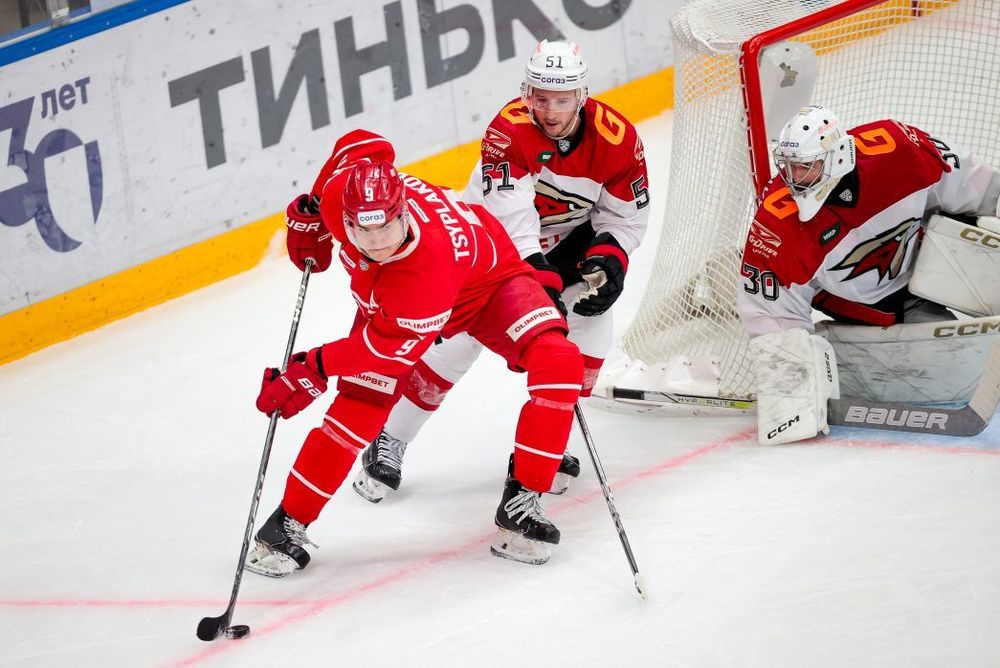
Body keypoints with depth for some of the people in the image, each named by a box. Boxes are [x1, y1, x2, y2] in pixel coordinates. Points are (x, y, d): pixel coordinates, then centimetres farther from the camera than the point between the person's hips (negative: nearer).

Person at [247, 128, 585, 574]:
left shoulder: (428, 266, -45)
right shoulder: (342, 190, -33)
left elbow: (392, 346, -32)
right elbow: (360, 143, -9)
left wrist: (313, 369, -26)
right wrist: (309, 216, 0)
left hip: (487, 280, -4)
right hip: (387, 297, 4)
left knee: (558, 364, -27)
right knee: (358, 408, -11)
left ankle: (520, 503, -19)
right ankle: (288, 524, 1)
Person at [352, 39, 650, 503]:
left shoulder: (617, 138, -21)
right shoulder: (508, 130, -32)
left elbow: (627, 215, -7)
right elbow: (511, 218, -40)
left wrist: (608, 260, -25)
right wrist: (541, 282, -49)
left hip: (568, 237, 3)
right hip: (491, 234, -3)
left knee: (590, 326, -17)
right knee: (457, 337, -13)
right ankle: (389, 444, 1)